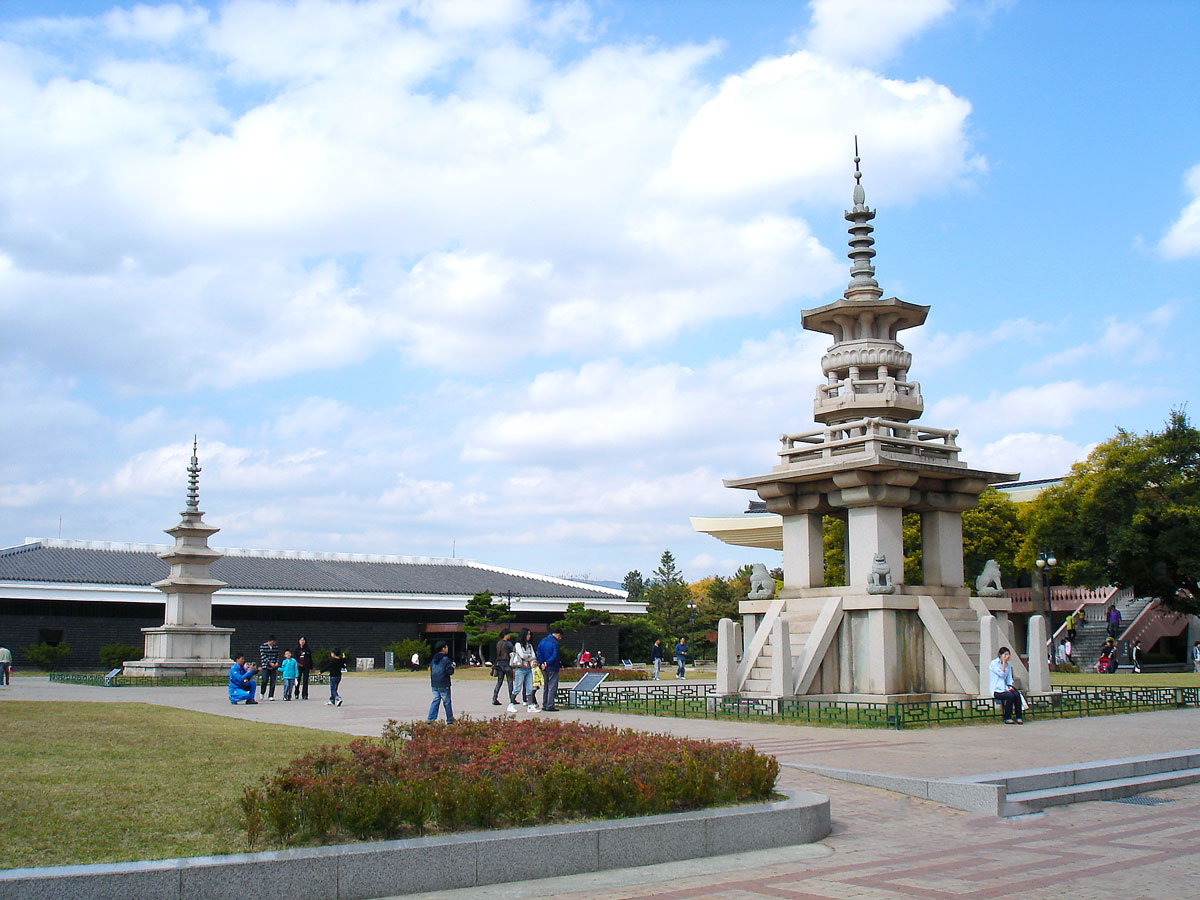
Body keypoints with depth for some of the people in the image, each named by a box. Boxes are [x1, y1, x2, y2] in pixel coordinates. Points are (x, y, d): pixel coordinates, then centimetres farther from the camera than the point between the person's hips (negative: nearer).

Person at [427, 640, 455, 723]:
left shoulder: (433, 659, 9)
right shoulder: (446, 659, -14)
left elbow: (430, 669, 14)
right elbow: (450, 672, -17)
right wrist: (452, 667, 2)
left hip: (434, 684, 6)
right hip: (444, 685, -6)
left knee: (435, 701, 8)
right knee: (447, 702, 4)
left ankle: (431, 719, -2)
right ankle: (449, 720, 10)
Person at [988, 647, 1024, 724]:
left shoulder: (1007, 665, 15)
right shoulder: (994, 663, -5)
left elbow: (1009, 679, 17)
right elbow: (1002, 674, -16)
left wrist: (1011, 686, -3)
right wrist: (1004, 662, -11)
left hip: (1005, 689, 6)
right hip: (996, 690, -6)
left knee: (1017, 694, -25)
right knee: (1010, 695, -31)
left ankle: (1018, 717, -19)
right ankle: (1007, 718, -18)